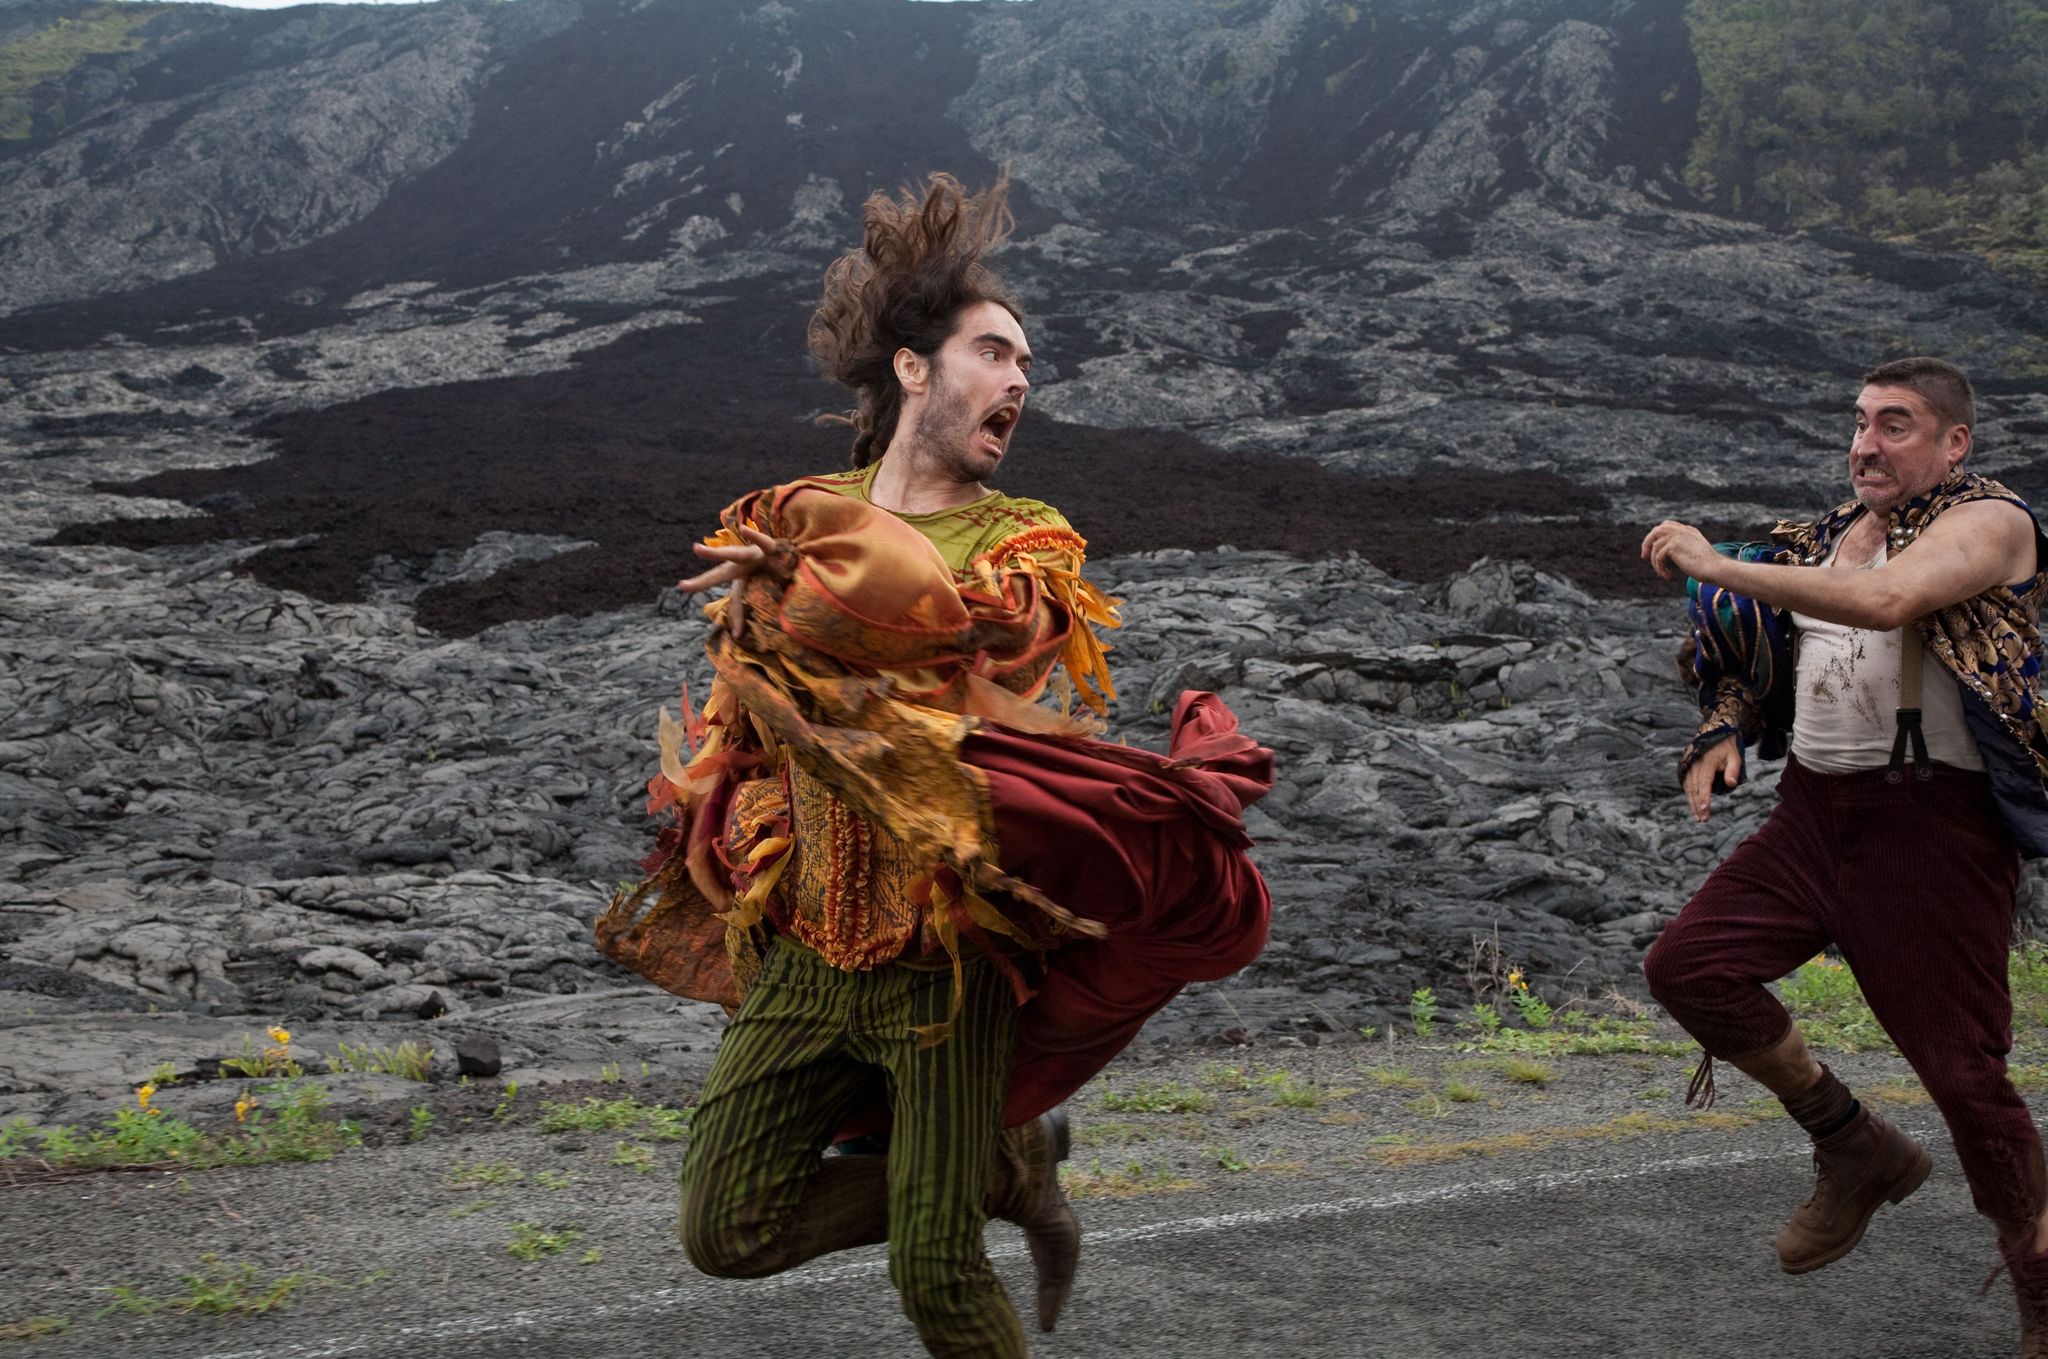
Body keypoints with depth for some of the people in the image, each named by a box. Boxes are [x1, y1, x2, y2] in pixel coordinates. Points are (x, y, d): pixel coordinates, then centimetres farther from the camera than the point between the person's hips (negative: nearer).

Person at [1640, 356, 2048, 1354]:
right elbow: (1769, 657, 27)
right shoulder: (1834, 532, 15)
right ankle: (1856, 1149, 14)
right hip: (1815, 811, 7)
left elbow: (1883, 601, -28)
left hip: (1932, 823, -7)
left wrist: (1715, 566, -23)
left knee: (1961, 1067, -5)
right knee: (1685, 966, -5)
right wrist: (1724, 734, 6)